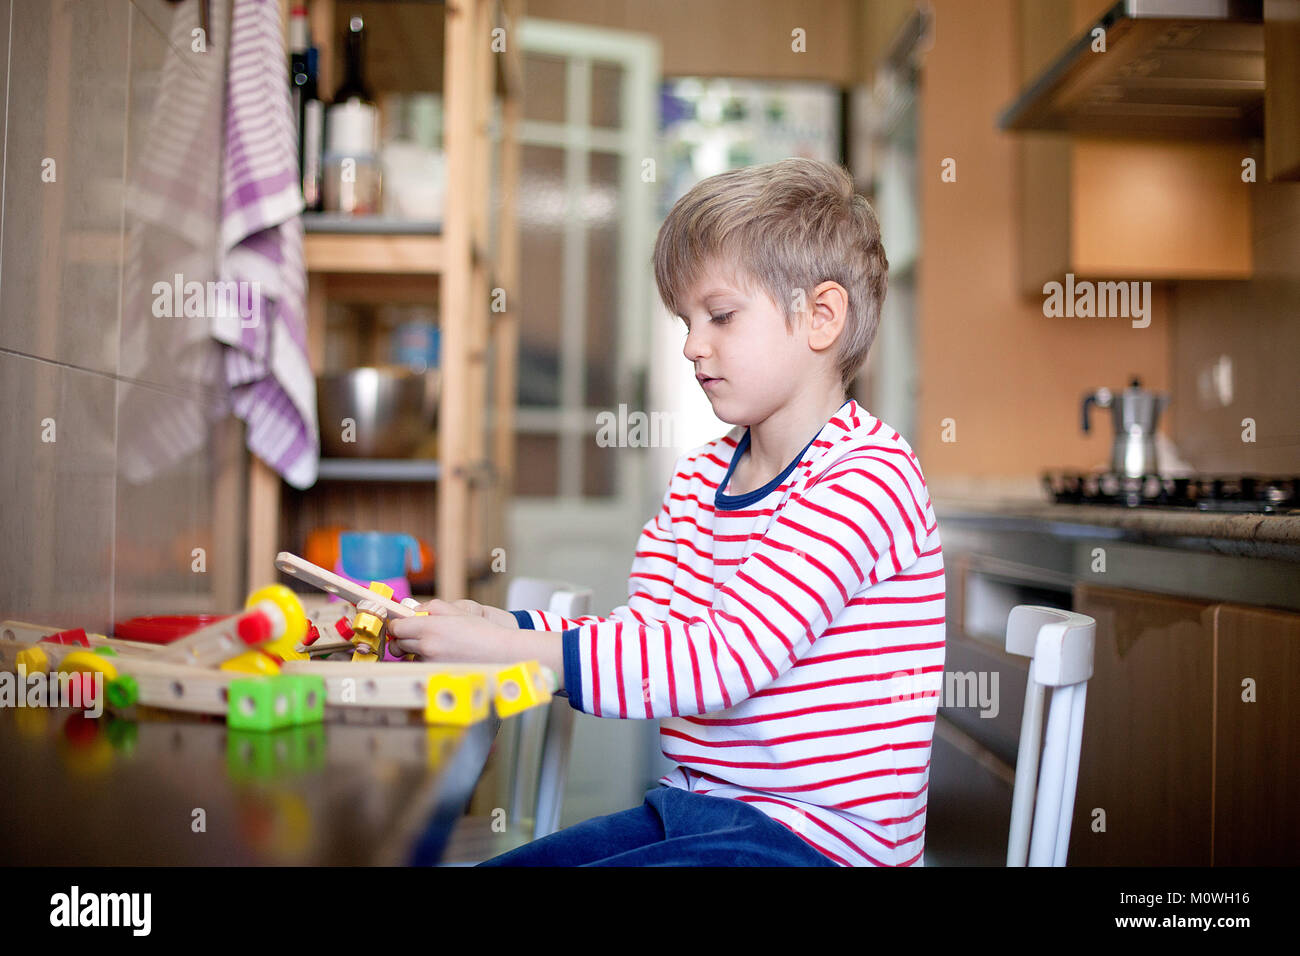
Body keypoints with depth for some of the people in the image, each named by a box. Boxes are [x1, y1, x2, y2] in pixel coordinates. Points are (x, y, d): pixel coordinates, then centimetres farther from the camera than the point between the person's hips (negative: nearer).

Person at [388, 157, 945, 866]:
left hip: (815, 837, -8)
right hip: (688, 809, 8)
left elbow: (721, 658, -26)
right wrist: (495, 624, -8)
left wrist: (505, 648, -25)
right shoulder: (700, 475, 10)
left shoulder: (867, 478, -17)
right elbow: (646, 631, 7)